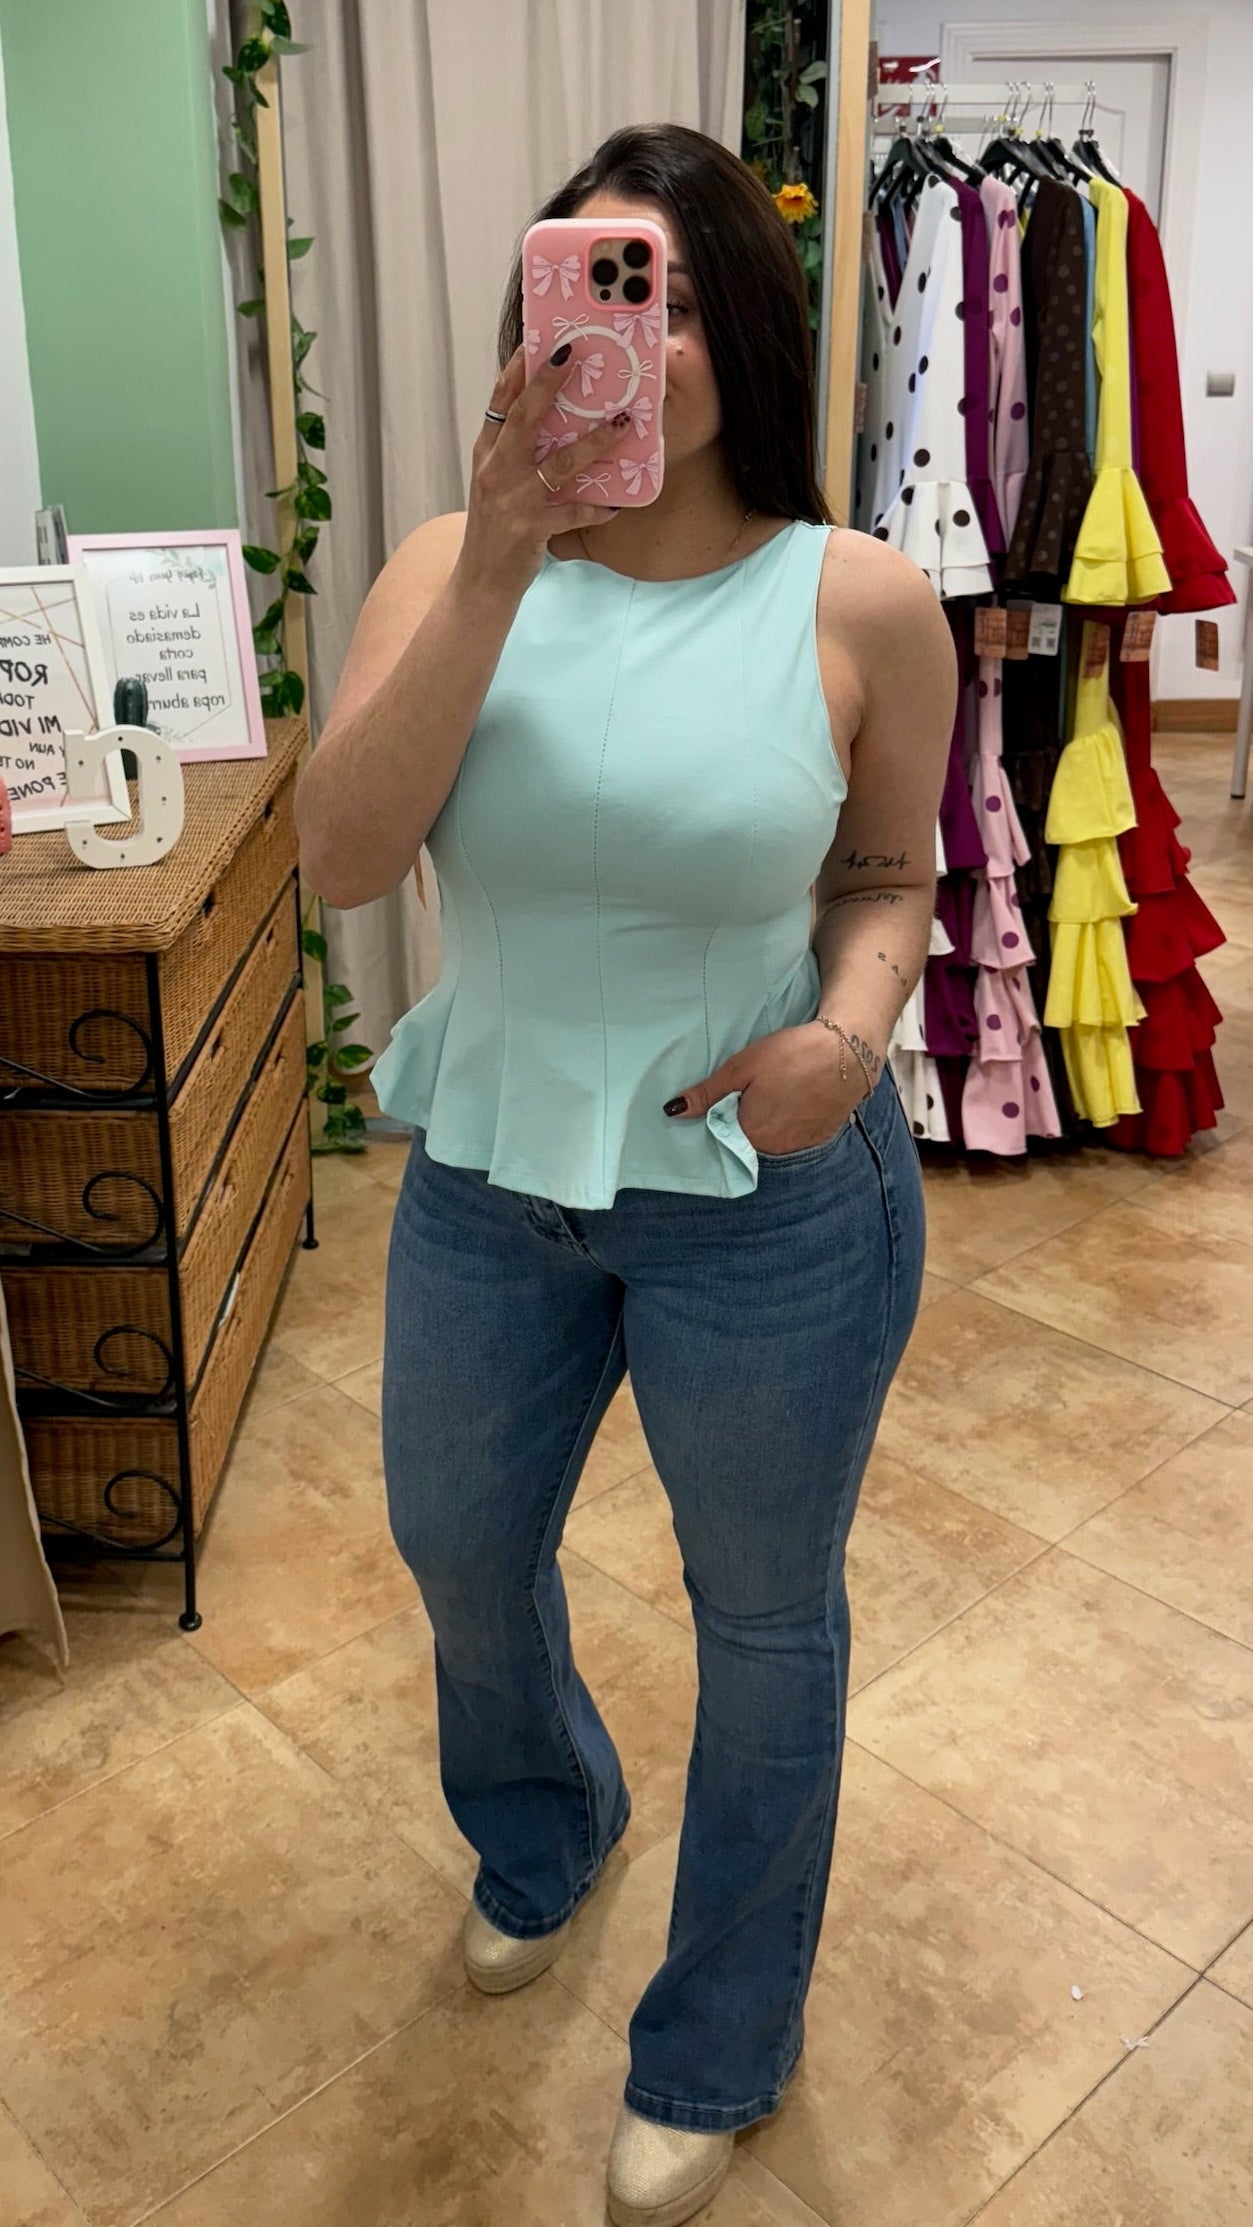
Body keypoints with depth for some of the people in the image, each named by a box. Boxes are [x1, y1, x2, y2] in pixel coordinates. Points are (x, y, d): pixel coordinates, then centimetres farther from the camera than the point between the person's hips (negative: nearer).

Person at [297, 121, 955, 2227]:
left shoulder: (860, 602, -12)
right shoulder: (454, 564, -7)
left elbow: (890, 875, 2)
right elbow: (340, 855, -20)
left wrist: (852, 1030, -19)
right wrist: (496, 575, -28)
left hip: (770, 1197, -2)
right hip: (487, 1168, 3)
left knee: (767, 1620, 15)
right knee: (457, 1547, 24)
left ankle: (718, 2050, 45)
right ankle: (543, 1831, 61)